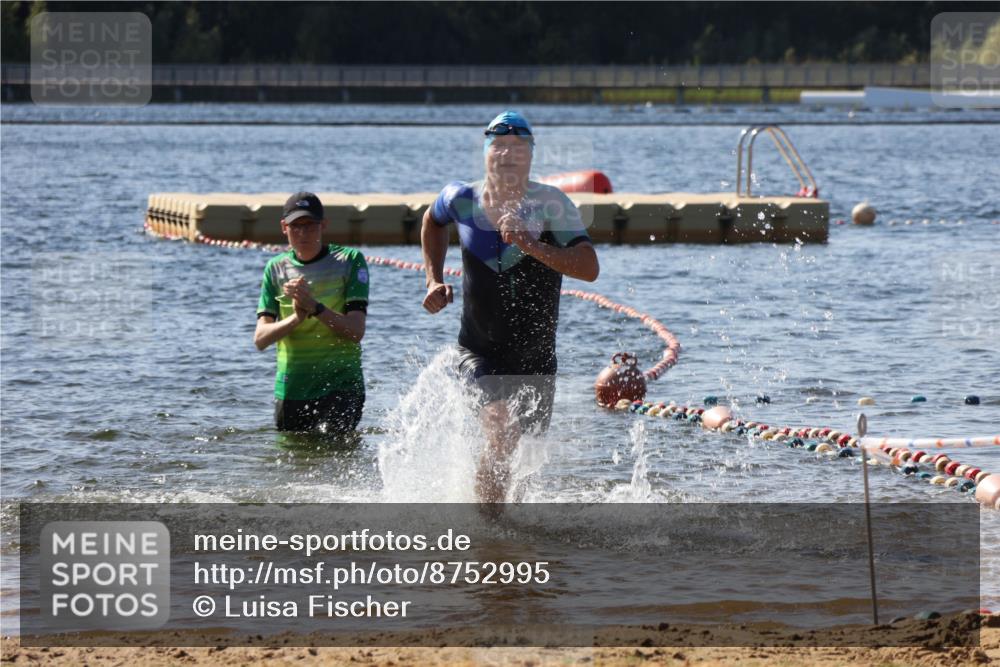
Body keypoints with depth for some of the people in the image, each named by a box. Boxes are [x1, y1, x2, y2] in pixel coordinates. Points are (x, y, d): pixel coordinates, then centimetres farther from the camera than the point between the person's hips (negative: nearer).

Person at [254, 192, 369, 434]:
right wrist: (296, 318, -20)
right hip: (290, 389, 4)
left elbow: (356, 331, -11)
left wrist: (315, 307, -23)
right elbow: (260, 339, -2)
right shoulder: (276, 268, 8)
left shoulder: (350, 260, -2)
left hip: (340, 386, -4)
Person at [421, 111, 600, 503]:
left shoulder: (550, 205, -14)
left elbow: (589, 268, -26)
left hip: (536, 357, 2)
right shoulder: (461, 199, -7)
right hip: (480, 351, -2)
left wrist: (531, 245, -38)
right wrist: (434, 281, 10)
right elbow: (432, 221, 20)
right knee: (502, 435, -24)